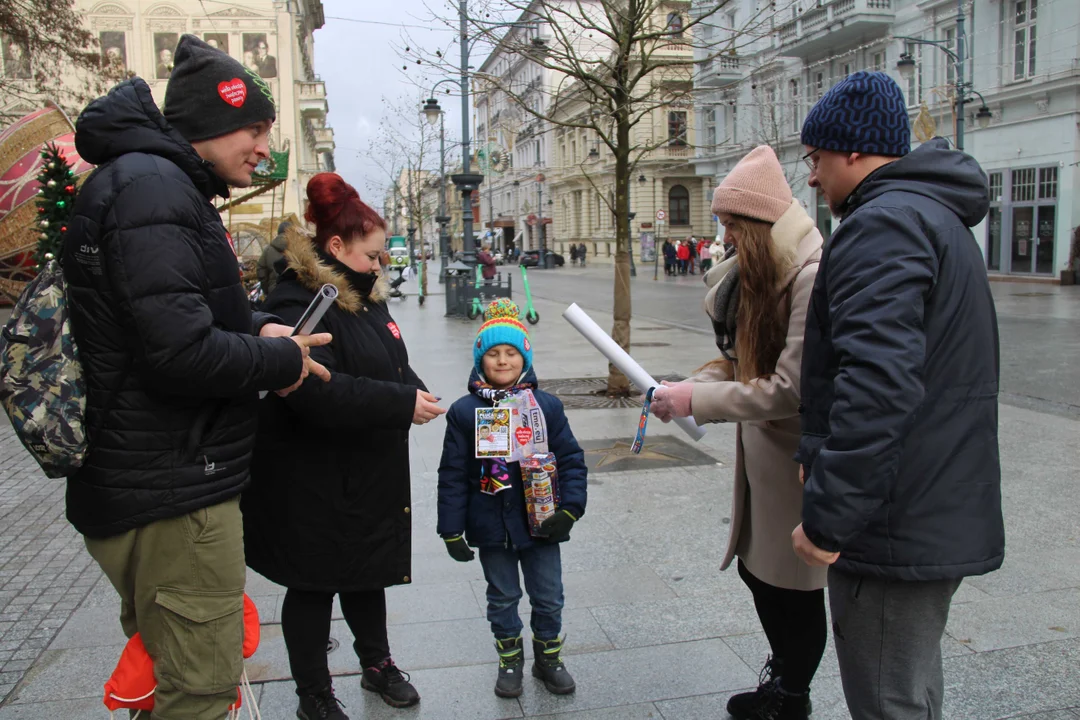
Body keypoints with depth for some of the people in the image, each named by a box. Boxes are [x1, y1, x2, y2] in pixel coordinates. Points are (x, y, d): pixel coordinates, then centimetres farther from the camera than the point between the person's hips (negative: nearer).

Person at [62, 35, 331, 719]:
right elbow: (181, 351, -27)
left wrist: (254, 327, 5)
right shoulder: (151, 187, -18)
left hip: (151, 483, 11)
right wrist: (282, 361, -11)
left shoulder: (163, 185, 17)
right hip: (171, 495, -11)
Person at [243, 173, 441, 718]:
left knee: (369, 571, 22)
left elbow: (392, 363, 21)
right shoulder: (297, 304, -21)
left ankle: (377, 663, 42)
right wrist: (402, 404, -28)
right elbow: (317, 392, -33)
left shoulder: (365, 296, 9)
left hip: (371, 472, 9)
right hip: (314, 482, -9)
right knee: (315, 585, 8)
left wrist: (415, 392, -1)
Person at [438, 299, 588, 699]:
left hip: (540, 523, 1)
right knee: (502, 598, 17)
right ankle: (510, 660, 37)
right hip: (492, 527, 0)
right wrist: (452, 529, -5)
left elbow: (571, 460, -2)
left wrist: (570, 509, -11)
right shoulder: (465, 411, -6)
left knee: (548, 598, 14)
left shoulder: (547, 406, -5)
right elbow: (453, 474, -4)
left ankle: (548, 658, 36)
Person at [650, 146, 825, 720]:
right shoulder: (763, 273, 8)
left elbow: (789, 390, -25)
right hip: (761, 452, 9)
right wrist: (691, 387, -5)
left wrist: (696, 400, -20)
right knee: (756, 565, 20)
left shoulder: (815, 277, -23)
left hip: (798, 455, -9)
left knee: (795, 584, 8)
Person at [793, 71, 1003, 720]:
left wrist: (828, 516, -26)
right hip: (946, 518, 11)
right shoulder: (942, 219, 17)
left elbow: (877, 381, -31)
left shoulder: (884, 223, -18)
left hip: (895, 526, -11)